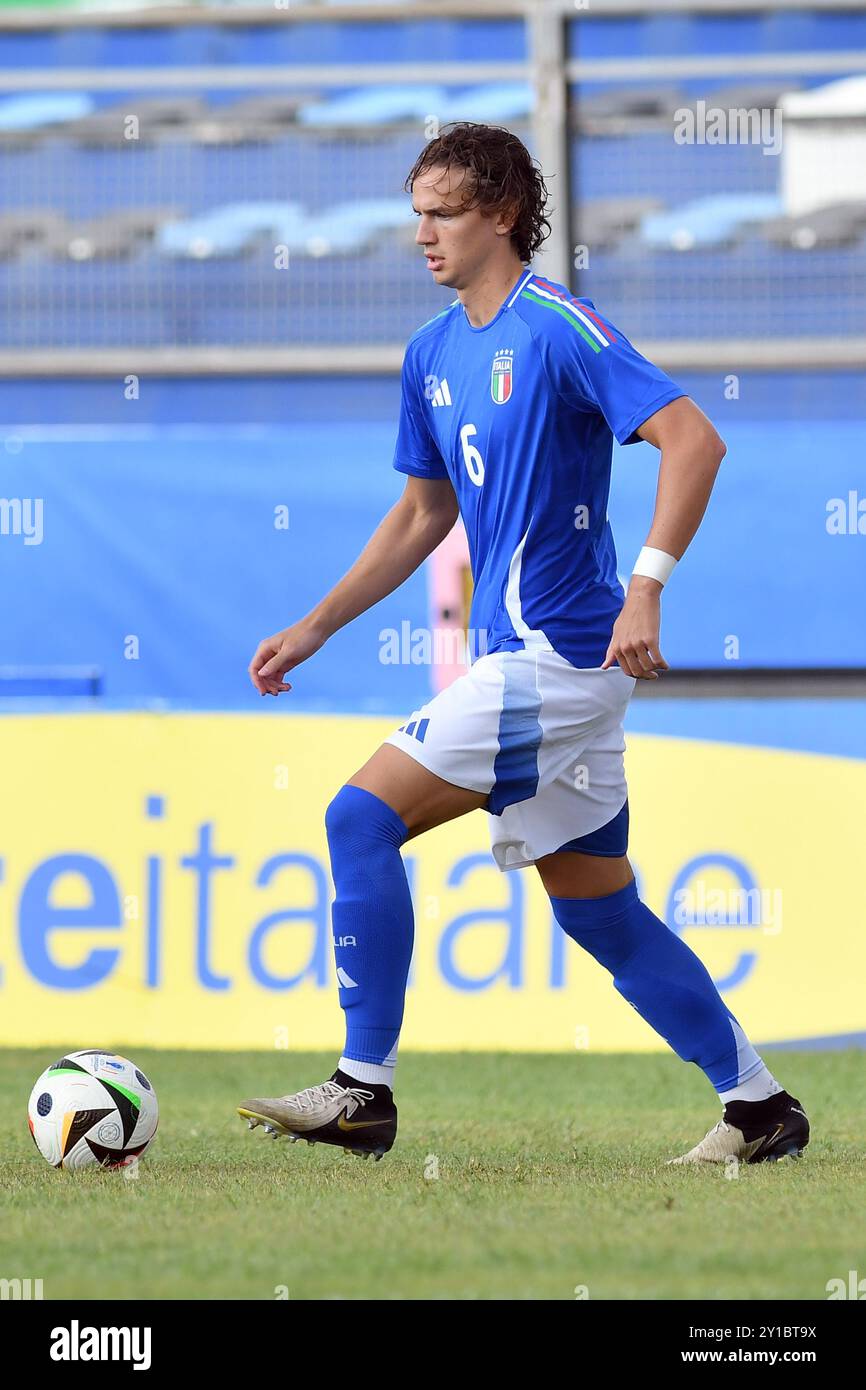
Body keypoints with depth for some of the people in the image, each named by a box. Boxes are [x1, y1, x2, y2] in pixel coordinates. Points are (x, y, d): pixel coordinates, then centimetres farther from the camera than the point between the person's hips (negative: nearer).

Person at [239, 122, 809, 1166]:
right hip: (520, 656, 9)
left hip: (560, 656, -9)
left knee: (363, 818, -12)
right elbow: (423, 514, 24)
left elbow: (693, 440, -19)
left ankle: (363, 1090, -7)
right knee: (600, 912, 11)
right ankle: (756, 1103, 17)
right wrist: (314, 629, 19)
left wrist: (646, 589, -27)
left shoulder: (558, 329, -13)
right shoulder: (433, 353, 14)